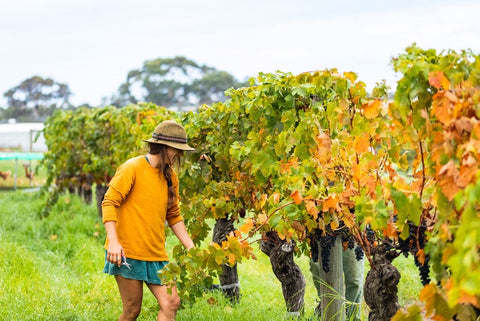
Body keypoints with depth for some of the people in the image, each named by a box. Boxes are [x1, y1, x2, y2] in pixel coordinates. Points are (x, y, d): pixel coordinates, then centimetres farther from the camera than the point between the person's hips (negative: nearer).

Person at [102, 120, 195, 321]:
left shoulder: (170, 176, 12)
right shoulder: (132, 168, -8)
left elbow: (174, 216, 19)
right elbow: (109, 202, -13)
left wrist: (191, 248, 12)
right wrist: (113, 242, -23)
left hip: (156, 255, 6)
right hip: (126, 252, -6)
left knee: (171, 304, -5)